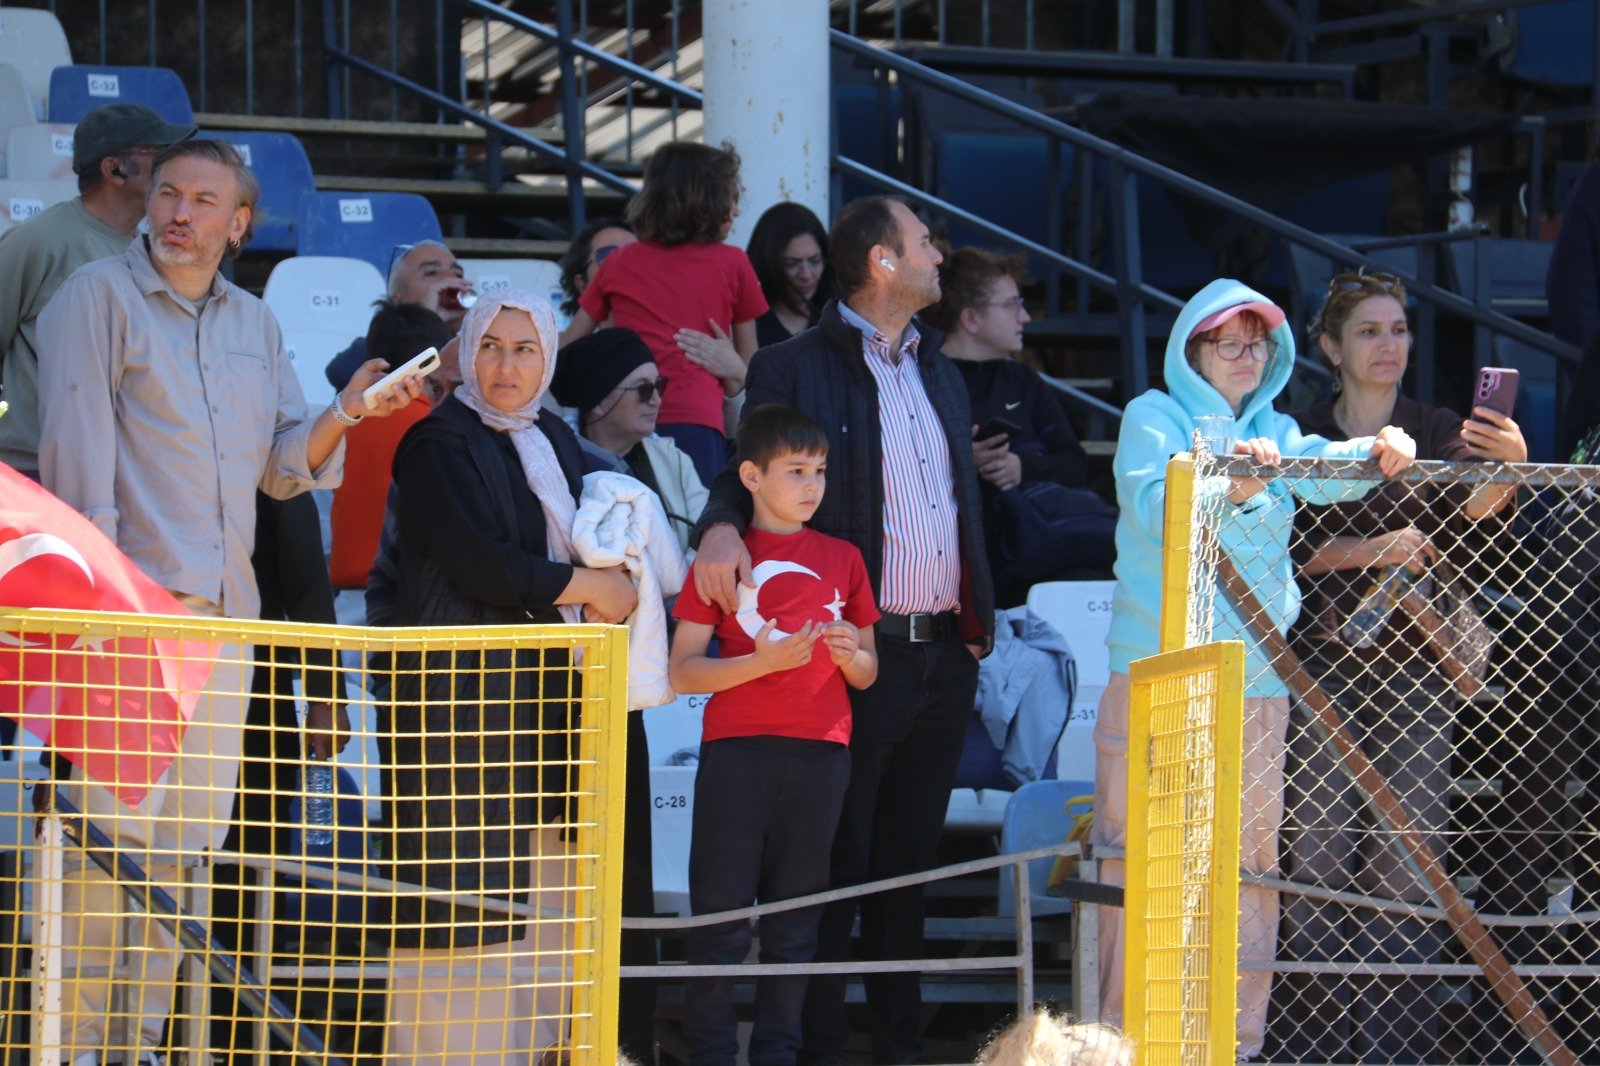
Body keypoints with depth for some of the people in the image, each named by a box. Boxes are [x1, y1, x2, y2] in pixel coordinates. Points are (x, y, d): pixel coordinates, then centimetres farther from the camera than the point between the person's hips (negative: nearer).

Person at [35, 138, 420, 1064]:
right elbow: (78, 444, -8)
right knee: (114, 824, -10)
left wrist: (348, 410, -3)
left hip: (223, 611, 6)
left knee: (189, 837, 7)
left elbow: (284, 467, 16)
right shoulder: (100, 298, -1)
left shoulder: (257, 326, 17)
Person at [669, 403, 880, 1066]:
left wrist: (847, 652, -4)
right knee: (721, 916, -4)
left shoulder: (842, 558, 15)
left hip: (820, 755, 3)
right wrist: (765, 661, -15)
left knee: (795, 923, 5)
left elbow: (868, 675, 19)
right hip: (737, 750, -3)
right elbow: (682, 670, -2)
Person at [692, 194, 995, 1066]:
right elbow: (748, 477, -7)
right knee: (835, 857, -3)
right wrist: (721, 527, -29)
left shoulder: (938, 372, 18)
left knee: (911, 858, 12)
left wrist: (978, 621, 17)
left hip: (945, 657, 7)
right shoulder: (795, 370, -4)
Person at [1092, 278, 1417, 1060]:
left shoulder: (1273, 432, 18)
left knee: (1249, 867, 4)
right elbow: (1154, 504, -15)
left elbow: (1323, 468, -4)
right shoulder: (1153, 417, 4)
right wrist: (1230, 487, -32)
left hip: (1255, 684, 5)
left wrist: (1375, 453, -25)